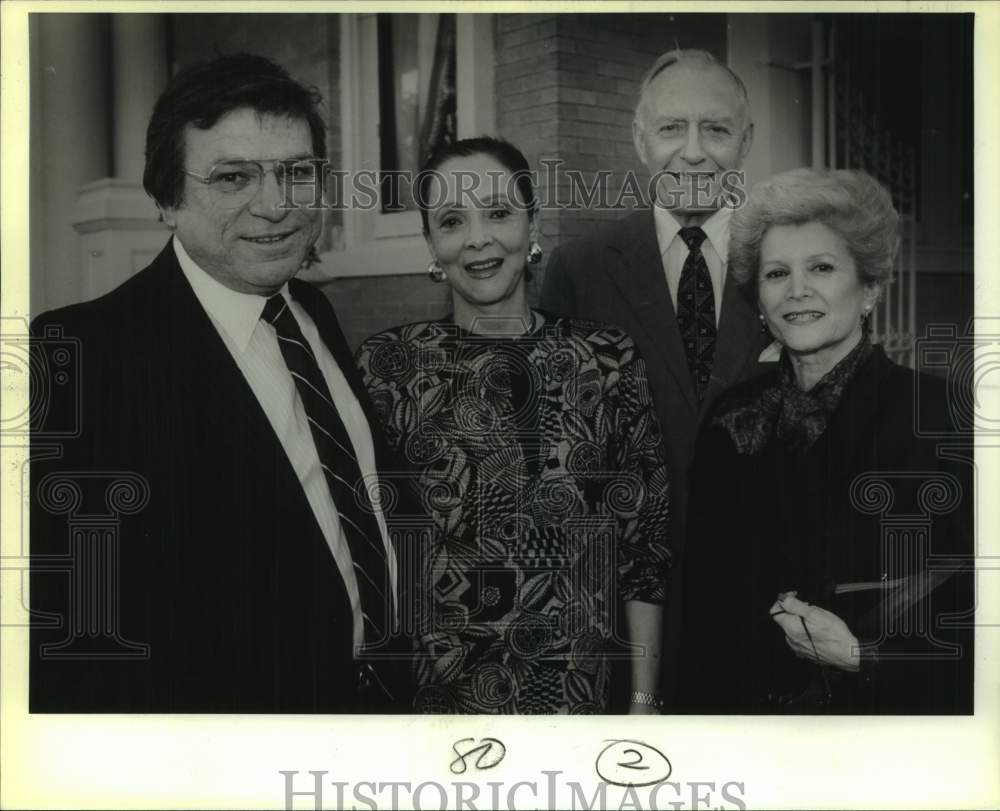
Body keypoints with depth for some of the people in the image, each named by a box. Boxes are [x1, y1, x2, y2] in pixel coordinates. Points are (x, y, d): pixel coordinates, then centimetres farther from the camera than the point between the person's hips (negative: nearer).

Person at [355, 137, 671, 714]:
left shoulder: (609, 358, -3)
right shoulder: (389, 364, -5)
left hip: (579, 688, 1)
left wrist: (644, 701, -3)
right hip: (433, 690, -1)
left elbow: (644, 538, -1)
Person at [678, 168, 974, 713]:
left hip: (887, 704, -3)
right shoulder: (732, 422, -1)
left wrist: (863, 655, -20)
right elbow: (704, 603, 3)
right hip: (752, 703, 3)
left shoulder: (937, 412, -12)